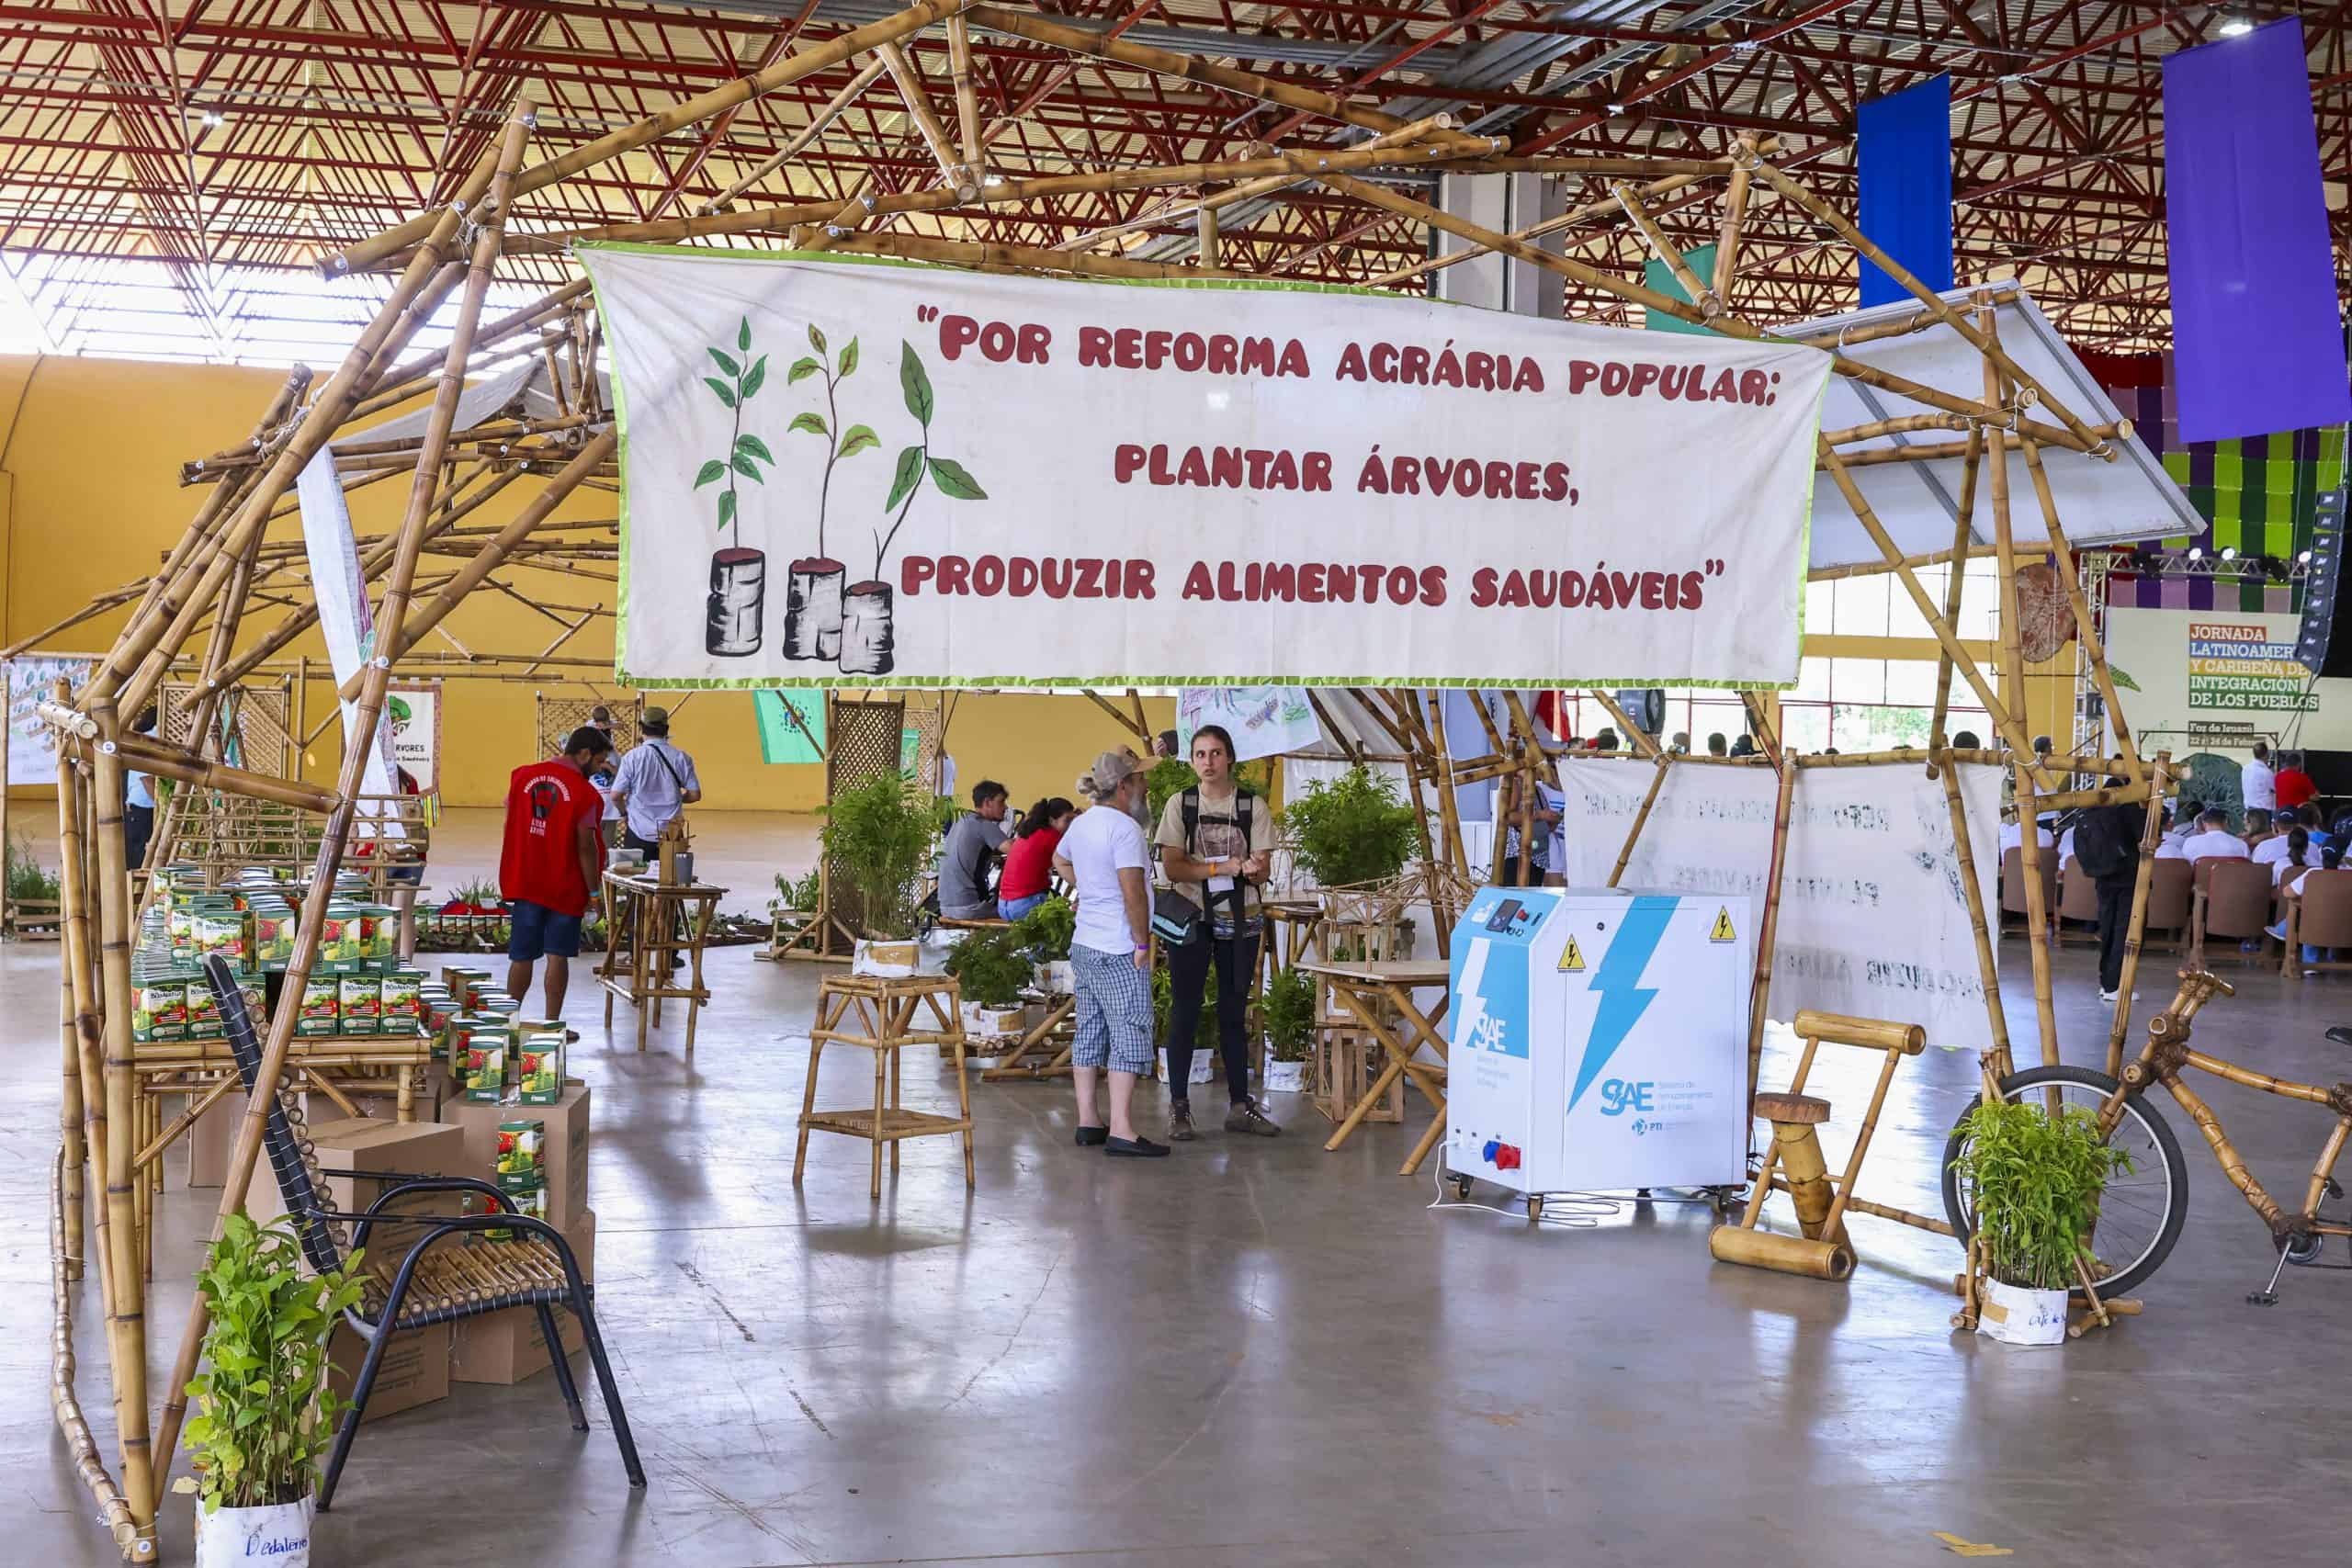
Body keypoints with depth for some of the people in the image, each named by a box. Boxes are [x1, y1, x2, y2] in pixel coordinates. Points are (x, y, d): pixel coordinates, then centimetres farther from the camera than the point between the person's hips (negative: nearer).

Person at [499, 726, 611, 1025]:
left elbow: (509, 827, 10)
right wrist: (593, 890, -4)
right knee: (557, 955, 3)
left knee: (522, 956, 11)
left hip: (525, 883, 4)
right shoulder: (584, 792, -13)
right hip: (565, 888, -4)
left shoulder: (521, 776, 4)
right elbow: (585, 846, -14)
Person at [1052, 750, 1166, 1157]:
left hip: (1084, 944, 9)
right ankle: (1121, 1132, -9)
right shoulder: (1124, 827, -17)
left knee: (1089, 1031, 13)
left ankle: (1088, 1122, 18)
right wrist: (1143, 943, -15)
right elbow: (1133, 892, -22)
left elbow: (1060, 860, 32)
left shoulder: (1082, 823, 11)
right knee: (1130, 1034, -6)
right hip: (1119, 952, -9)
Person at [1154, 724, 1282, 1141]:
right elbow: (1172, 867, -9)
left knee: (1234, 1013, 8)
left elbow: (1263, 868, -2)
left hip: (1240, 920, 2)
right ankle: (1178, 1106, 6)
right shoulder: (1180, 804, -2)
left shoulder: (1252, 806, 2)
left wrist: (1254, 869, -26)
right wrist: (1223, 867, -21)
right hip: (1191, 918, -2)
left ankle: (1240, 1105, 14)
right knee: (1185, 1011, 0)